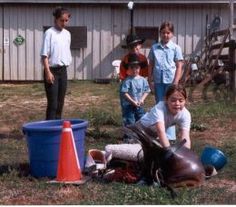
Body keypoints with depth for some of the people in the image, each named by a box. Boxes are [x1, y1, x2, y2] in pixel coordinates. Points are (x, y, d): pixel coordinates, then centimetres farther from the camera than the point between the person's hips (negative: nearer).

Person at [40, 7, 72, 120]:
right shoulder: (49, 33, -9)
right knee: (52, 103, -8)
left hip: (63, 71, 6)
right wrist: (48, 72, -18)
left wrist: (66, 65, 14)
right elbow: (44, 54, -12)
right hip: (52, 70, -6)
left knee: (60, 103, 9)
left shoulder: (67, 34, 11)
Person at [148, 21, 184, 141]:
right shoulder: (154, 48, 7)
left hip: (170, 81, -3)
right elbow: (151, 65, 11)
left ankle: (169, 135, 2)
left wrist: (175, 82, -9)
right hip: (158, 81, 3)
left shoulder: (175, 48, 0)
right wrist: (150, 81, 5)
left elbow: (179, 66, -2)